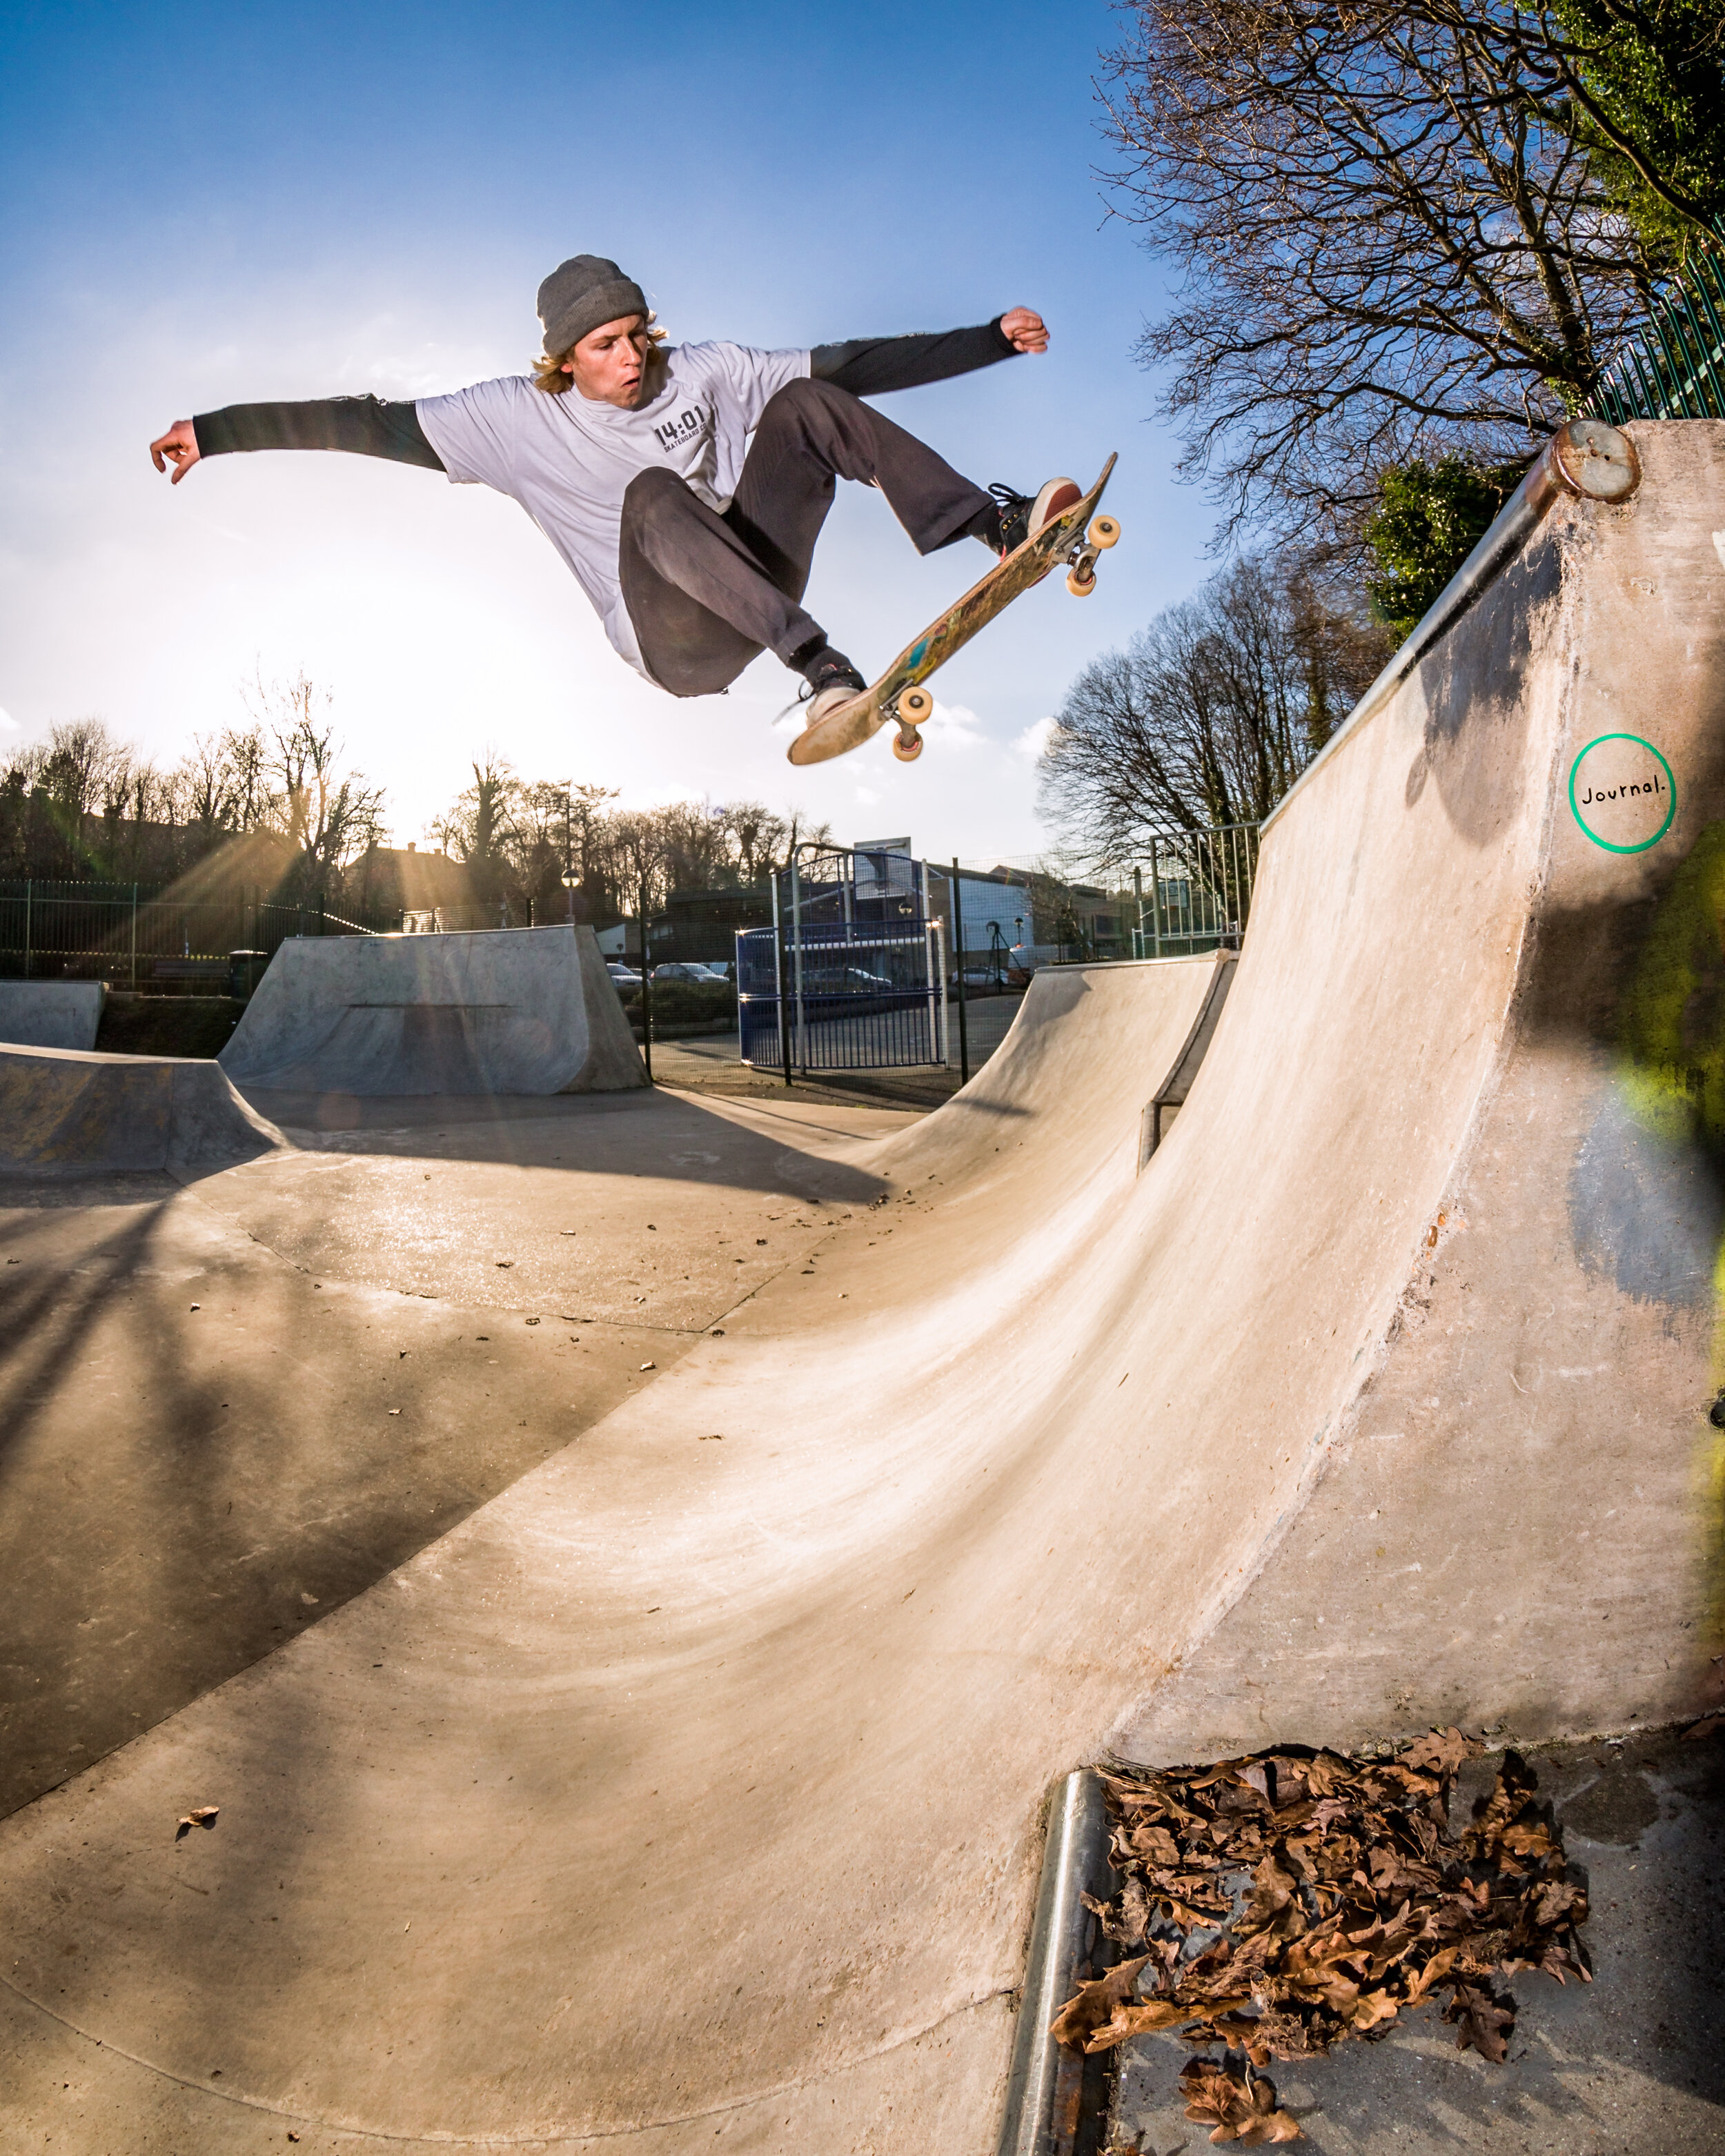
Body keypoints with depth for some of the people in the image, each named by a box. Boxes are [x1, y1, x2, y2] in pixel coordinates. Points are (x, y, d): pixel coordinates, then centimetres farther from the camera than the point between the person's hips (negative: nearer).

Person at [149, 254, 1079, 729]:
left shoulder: (702, 371, 6)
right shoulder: (519, 417, 0)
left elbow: (850, 367, 5)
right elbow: (377, 425, -4)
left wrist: (991, 338, 3)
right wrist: (218, 431, -10)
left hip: (760, 583, 4)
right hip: (679, 644, -4)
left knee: (805, 404, -11)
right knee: (654, 491, -33)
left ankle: (1000, 527, -21)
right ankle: (820, 664, -49)